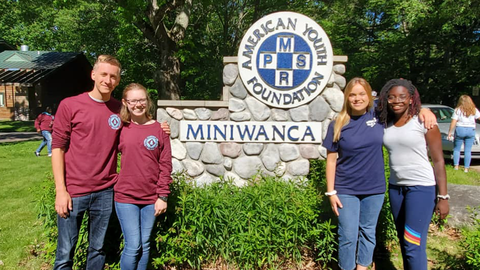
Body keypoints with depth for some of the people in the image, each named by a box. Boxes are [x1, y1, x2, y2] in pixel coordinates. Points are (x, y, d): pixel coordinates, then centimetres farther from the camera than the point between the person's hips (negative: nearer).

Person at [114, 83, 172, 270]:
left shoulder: (159, 129, 0)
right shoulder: (121, 128, 0)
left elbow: (165, 165, -1)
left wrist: (162, 196, -3)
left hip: (151, 199, 1)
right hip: (126, 198, -1)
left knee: (145, 246, 12)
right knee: (133, 246, -1)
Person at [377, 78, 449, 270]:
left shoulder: (423, 122, -9)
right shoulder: (385, 124, 5)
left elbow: (439, 161, -7)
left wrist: (443, 197, -9)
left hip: (421, 188, -5)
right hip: (395, 187, 5)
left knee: (413, 245, -5)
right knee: (403, 242, 16)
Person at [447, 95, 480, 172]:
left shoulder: (458, 110, -2)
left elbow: (453, 122, -7)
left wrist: (450, 132, -4)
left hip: (460, 129, -2)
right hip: (471, 130, 2)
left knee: (456, 149, 7)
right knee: (468, 150, 5)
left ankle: (456, 166, -2)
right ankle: (466, 168, 4)